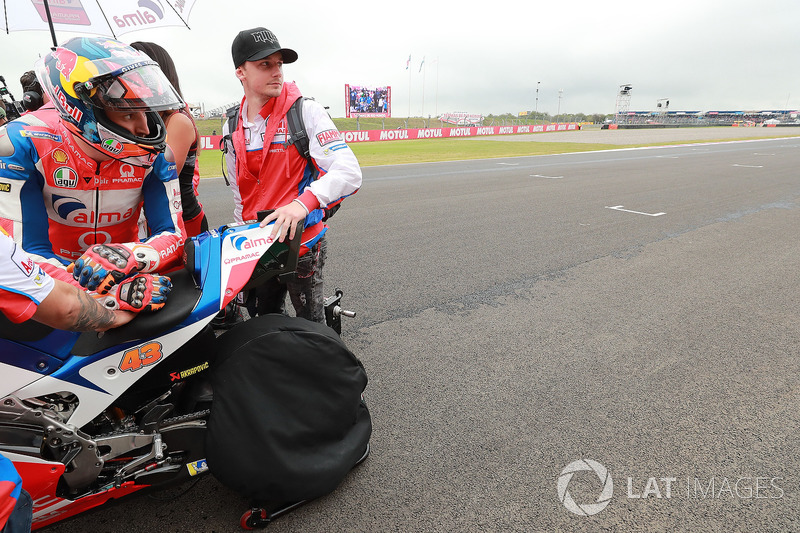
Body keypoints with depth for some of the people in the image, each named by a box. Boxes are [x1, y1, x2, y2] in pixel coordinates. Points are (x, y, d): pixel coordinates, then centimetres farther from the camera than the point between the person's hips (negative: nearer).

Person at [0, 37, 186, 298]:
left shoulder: (153, 152, -12)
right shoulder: (25, 144, -17)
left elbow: (172, 233, -13)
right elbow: (26, 249, -21)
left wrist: (126, 257, -36)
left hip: (122, 272, 1)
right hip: (57, 272, -1)